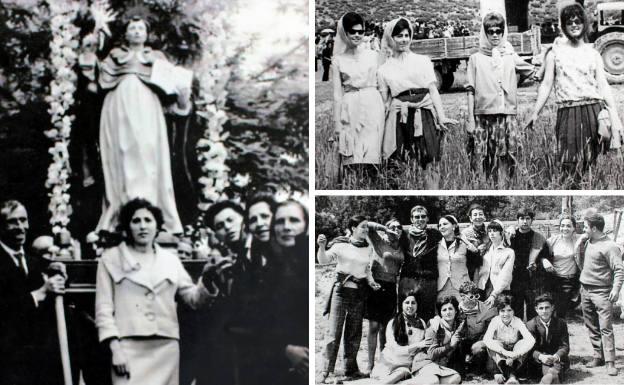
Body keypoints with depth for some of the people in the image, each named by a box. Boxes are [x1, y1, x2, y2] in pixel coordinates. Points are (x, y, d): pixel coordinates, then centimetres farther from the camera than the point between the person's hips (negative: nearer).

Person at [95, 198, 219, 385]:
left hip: (166, 347, 3)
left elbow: (193, 297, 13)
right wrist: (115, 349, -9)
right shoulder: (111, 258, 9)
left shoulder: (170, 259, 16)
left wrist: (206, 281, -9)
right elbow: (103, 307, 2)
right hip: (129, 347, -3)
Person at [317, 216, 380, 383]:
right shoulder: (341, 245, -6)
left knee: (354, 333, 11)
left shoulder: (368, 248, 10)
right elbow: (324, 260, -14)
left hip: (359, 294, 5)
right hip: (341, 290, -5)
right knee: (334, 332, -7)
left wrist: (371, 282, 4)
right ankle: (327, 372, -4)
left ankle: (351, 369, 23)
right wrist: (321, 247, -33)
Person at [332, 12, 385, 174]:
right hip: (349, 107, 0)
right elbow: (337, 93, 7)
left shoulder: (373, 55, 8)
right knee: (352, 158, -3)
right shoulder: (338, 60, 7)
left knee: (370, 153, -7)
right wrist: (338, 123, 4)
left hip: (372, 105, 0)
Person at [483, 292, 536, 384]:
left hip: (514, 352, 1)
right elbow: (486, 339, -33)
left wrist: (516, 354, -42)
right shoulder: (495, 321, -17)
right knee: (493, 344, -30)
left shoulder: (517, 321, -15)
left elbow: (531, 340, -28)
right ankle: (511, 374, -36)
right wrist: (504, 352, -44)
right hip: (499, 356, -1)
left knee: (524, 343, -27)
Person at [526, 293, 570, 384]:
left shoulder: (561, 323, 7)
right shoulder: (530, 325, 2)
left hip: (557, 359, 1)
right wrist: (541, 357, -29)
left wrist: (557, 356, -23)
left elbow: (565, 346, 1)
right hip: (538, 362, -1)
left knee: (554, 372, -36)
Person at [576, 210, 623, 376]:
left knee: (605, 328, -9)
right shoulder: (586, 243, 12)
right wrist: (579, 245, 5)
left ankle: (610, 362, -8)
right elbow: (580, 264, 15)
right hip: (585, 290, 8)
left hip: (601, 292, -8)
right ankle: (598, 357, 19)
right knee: (591, 328, 11)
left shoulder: (609, 246, -11)